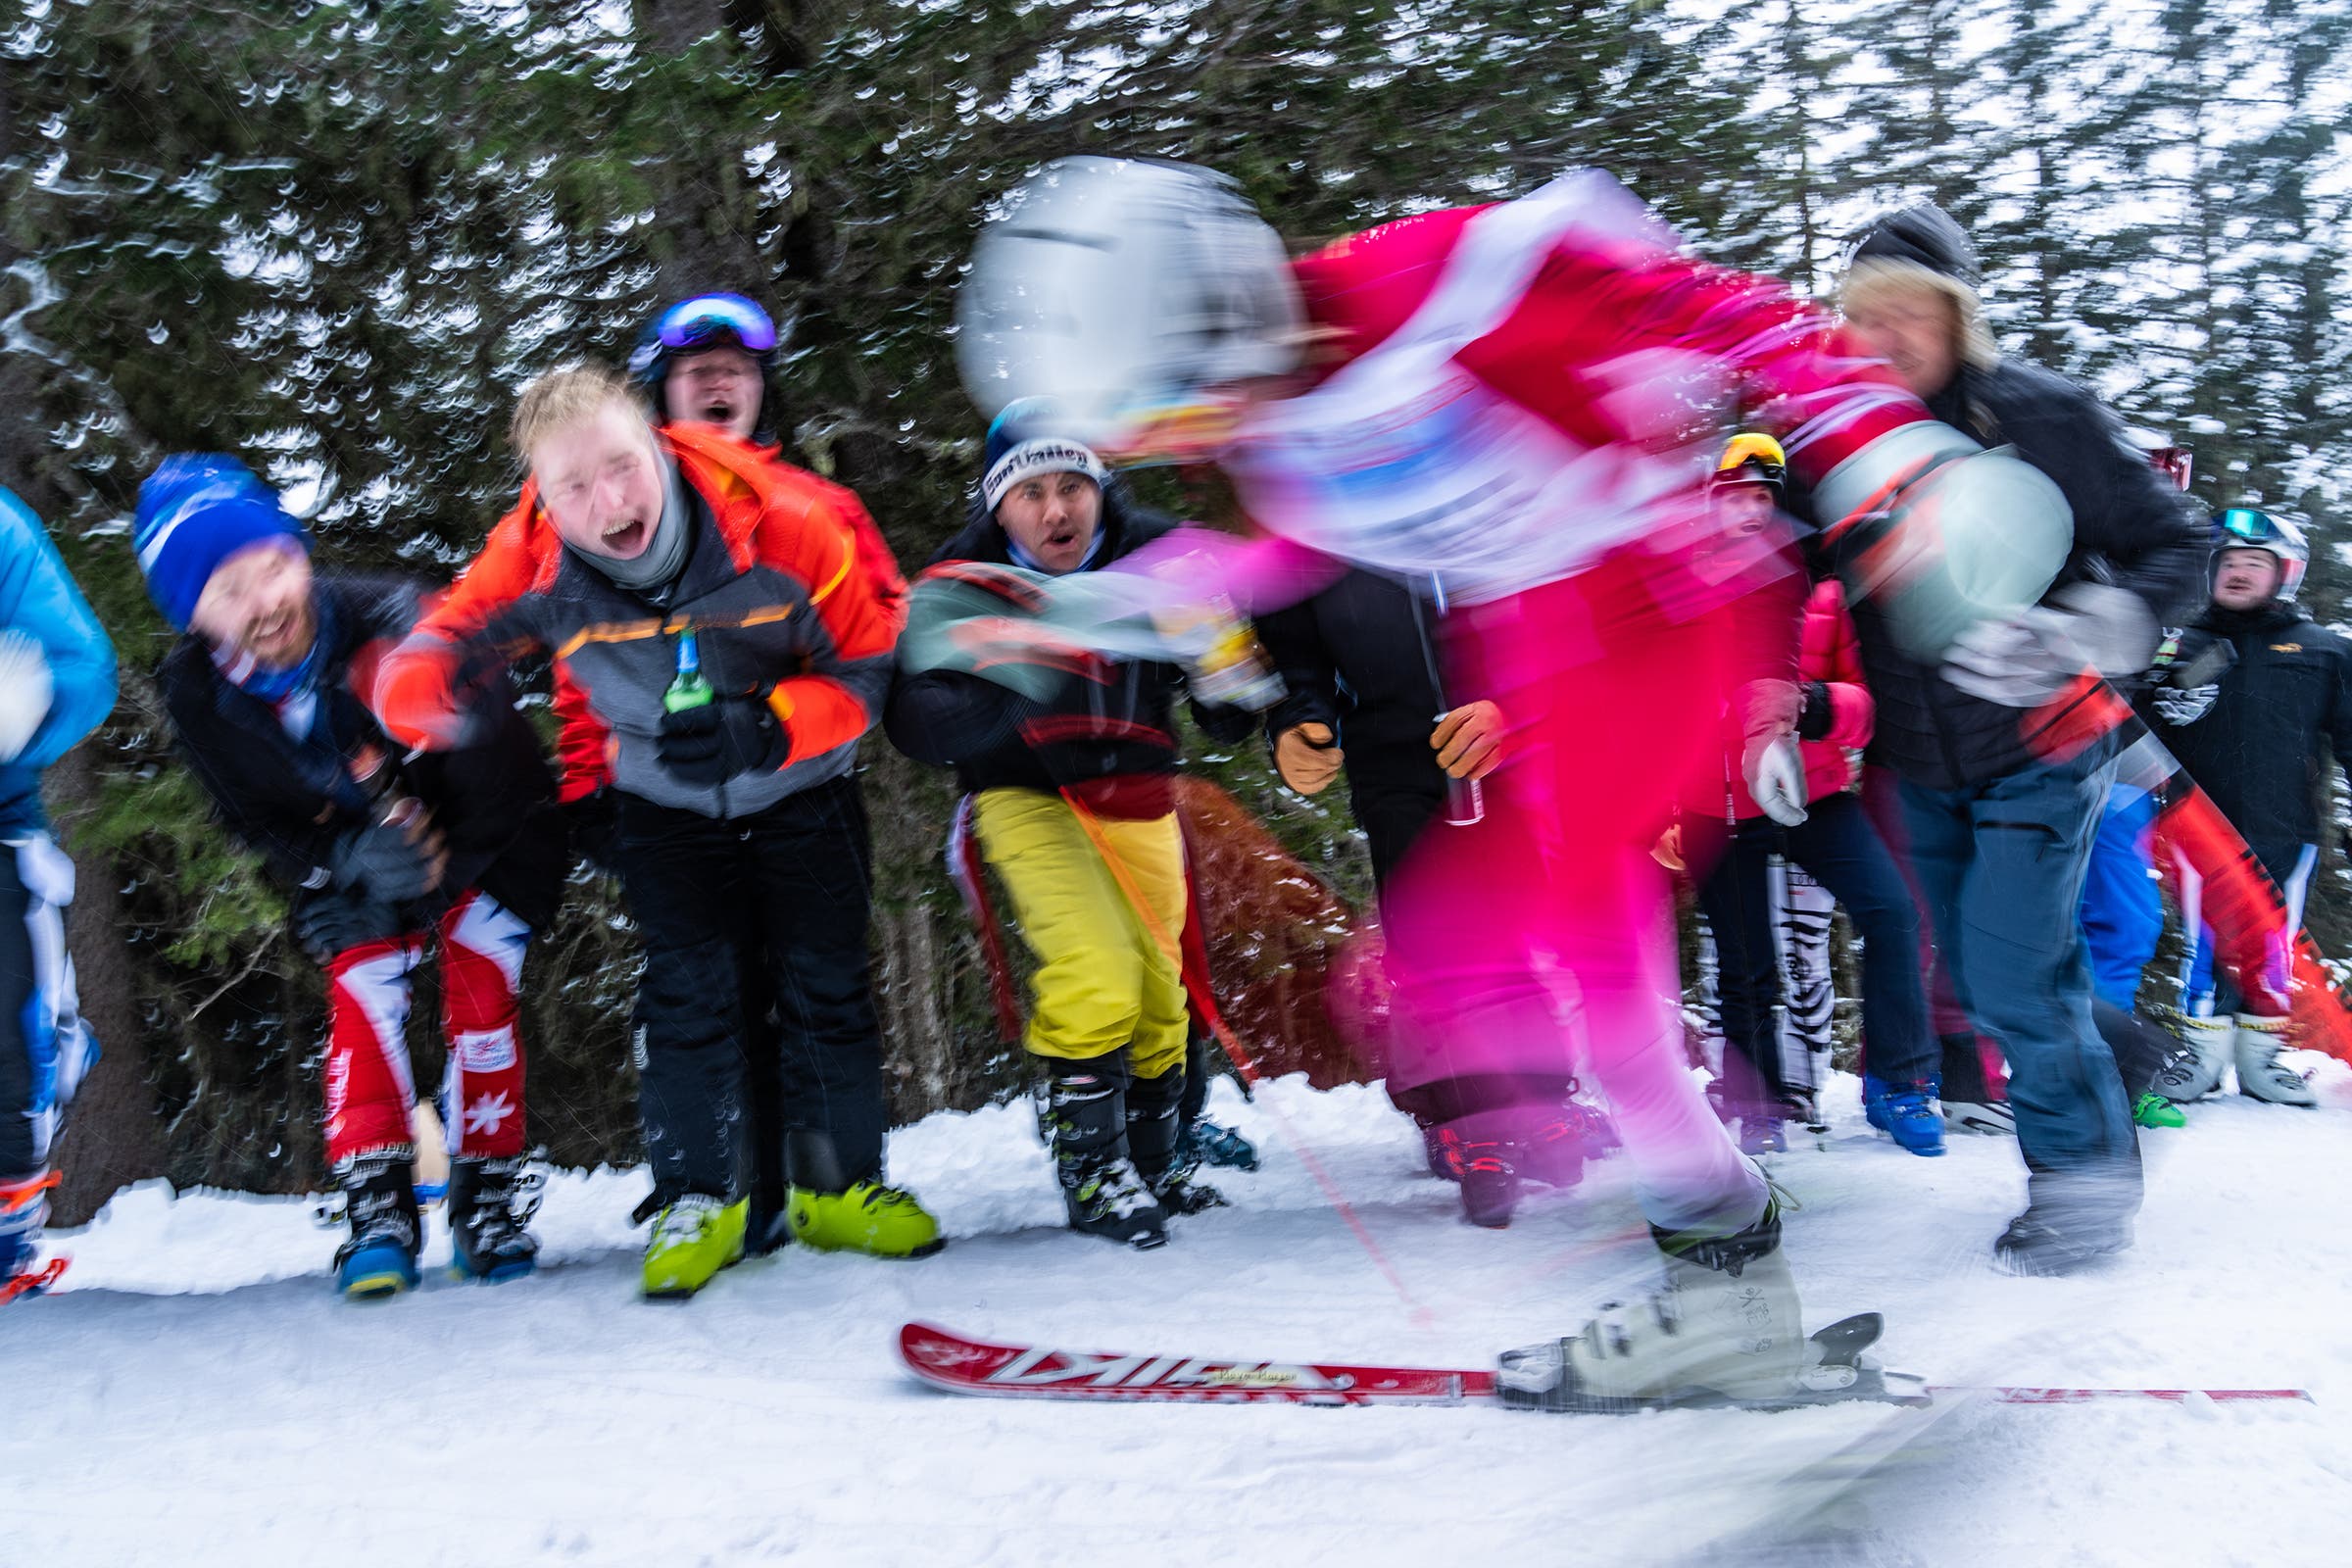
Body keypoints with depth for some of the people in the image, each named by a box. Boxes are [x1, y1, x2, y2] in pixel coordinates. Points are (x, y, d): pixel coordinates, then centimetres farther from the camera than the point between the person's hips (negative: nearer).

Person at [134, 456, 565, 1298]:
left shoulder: (394, 621, -34)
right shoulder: (196, 691, -21)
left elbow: (497, 762, -24)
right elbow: (257, 822, -8)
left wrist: (445, 859, -24)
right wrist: (346, 867, -24)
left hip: (484, 840, -2)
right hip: (341, 864, 3)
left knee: (482, 993, -7)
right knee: (361, 993, -12)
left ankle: (490, 1196, 6)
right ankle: (377, 1210, -9)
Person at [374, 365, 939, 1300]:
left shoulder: (788, 522, -30)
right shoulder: (536, 564, -24)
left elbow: (868, 668, -20)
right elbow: (445, 639, -12)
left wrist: (765, 732, -36)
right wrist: (420, 694, -38)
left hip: (801, 793, 0)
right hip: (666, 807, 1)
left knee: (827, 986, 4)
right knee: (688, 991, -8)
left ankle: (842, 1188, 19)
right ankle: (699, 1201, 6)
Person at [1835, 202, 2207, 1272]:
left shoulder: (2043, 416, -13)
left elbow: (2169, 547, -11)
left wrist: (2073, 638, -28)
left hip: (2038, 752, -5)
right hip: (1923, 771, 6)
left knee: (2011, 977, -13)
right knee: (1978, 981, 11)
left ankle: (2084, 1173, 7)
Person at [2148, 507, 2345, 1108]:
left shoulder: (2323, 652, 9)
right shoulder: (2185, 647, 9)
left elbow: (2348, 737, 11)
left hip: (2286, 832, 1)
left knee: (2274, 946, 6)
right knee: (2206, 942, -2)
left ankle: (2259, 1056, 17)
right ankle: (2204, 1050, 10)